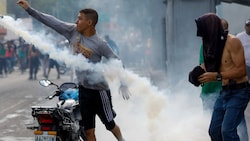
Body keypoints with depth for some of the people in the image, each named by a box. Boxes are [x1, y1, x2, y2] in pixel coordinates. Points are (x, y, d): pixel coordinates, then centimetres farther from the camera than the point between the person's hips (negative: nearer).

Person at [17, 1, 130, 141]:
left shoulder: (99, 44, -14)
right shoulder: (73, 31, 0)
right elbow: (53, 22, 1)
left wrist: (123, 85, -14)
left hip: (99, 90, -5)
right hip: (83, 89, 5)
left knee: (110, 125, 6)